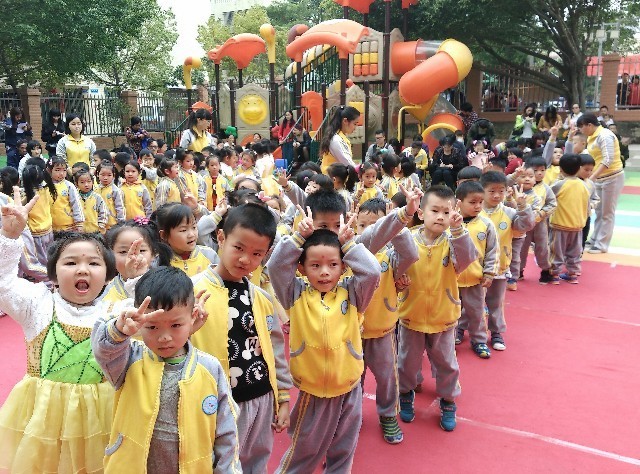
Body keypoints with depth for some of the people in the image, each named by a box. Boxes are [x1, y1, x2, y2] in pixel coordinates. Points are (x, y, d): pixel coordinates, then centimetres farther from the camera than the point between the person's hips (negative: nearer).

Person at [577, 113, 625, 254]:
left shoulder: (605, 136, -19)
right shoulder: (592, 137, 7)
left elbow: (608, 160, -27)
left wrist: (592, 177, -32)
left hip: (612, 177, -9)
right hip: (600, 178, 9)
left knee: (607, 213, 0)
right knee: (599, 211, 17)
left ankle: (601, 245, 7)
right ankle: (595, 239, 28)